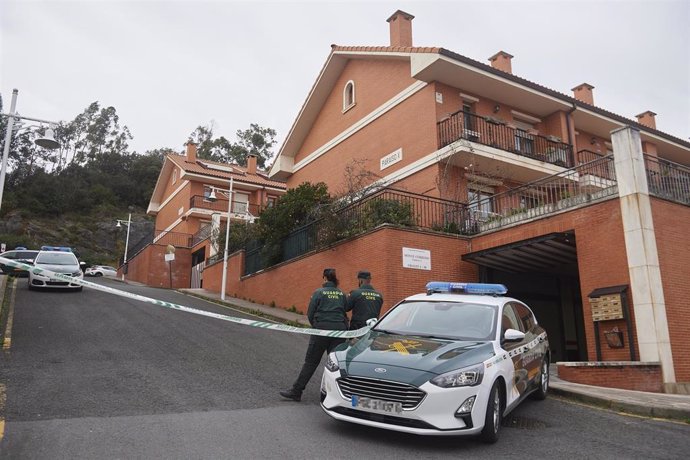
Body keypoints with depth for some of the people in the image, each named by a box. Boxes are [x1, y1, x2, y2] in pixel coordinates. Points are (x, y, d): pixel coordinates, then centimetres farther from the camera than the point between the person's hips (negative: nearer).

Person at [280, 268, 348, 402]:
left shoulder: (319, 292, -1)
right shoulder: (342, 294, 9)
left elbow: (310, 314, 0)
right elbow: (345, 312, 7)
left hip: (322, 328, -3)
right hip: (339, 329, 3)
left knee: (311, 362, 2)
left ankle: (296, 391, 5)